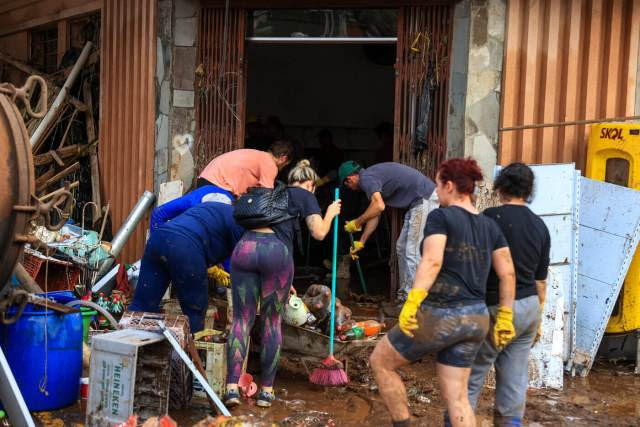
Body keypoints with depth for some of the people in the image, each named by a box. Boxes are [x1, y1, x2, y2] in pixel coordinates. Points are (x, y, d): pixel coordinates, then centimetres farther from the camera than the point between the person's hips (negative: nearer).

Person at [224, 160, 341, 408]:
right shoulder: (304, 195, 18)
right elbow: (319, 233, 8)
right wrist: (330, 213, 28)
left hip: (244, 246, 4)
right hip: (276, 250, -4)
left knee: (242, 319, 5)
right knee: (272, 321, 9)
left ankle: (232, 387, -6)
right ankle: (267, 390, 12)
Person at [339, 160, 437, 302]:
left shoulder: (366, 178, -11)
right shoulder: (373, 177, 20)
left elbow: (379, 206, -28)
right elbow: (375, 215, 24)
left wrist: (357, 223, -14)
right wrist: (361, 242, 28)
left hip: (424, 199, -10)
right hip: (418, 201, 10)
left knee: (413, 252, -9)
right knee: (402, 248, 16)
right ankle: (404, 293, 22)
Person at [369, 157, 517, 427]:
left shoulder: (440, 216, -8)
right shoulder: (490, 226, 12)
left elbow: (432, 262, -23)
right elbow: (507, 274, 11)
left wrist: (411, 303, -26)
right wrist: (505, 317, 17)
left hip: (440, 314, -7)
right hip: (476, 319, 7)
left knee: (380, 361, 13)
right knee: (456, 396, 13)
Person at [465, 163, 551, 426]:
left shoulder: (492, 216, -11)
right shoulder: (540, 226, 8)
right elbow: (541, 279, 14)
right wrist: (537, 318, 22)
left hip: (498, 306, -6)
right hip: (529, 306, 6)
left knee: (473, 372, 2)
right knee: (516, 377, 11)